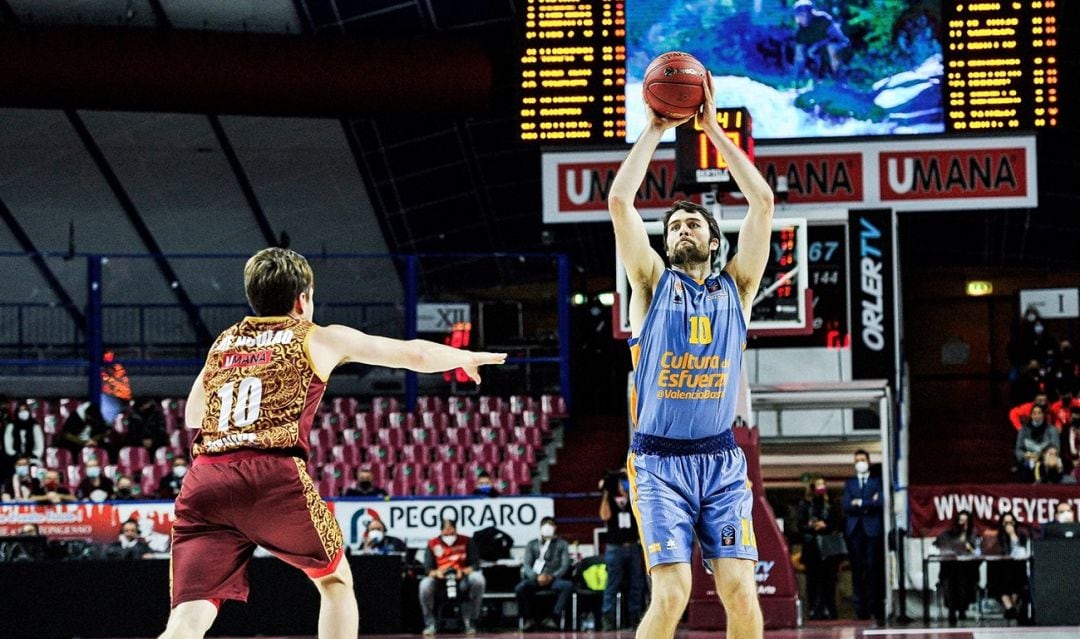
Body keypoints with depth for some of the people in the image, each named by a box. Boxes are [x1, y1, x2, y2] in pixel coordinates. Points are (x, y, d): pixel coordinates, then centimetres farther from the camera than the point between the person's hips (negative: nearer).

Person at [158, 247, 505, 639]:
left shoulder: (222, 343, 26)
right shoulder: (320, 340, 17)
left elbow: (192, 416, 41)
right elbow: (416, 355, 27)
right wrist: (466, 358, 46)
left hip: (204, 480, 3)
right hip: (276, 476, -3)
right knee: (335, 581, 24)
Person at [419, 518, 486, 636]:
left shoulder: (467, 542, 7)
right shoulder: (433, 544, 8)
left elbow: (475, 565, 0)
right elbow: (428, 568, 2)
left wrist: (463, 571, -20)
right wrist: (436, 572, -22)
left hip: (462, 579, 0)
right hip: (440, 580, 0)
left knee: (478, 579, -32)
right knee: (425, 584, -33)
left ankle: (470, 622, -19)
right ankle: (430, 624, -15)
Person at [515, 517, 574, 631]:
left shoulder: (562, 544, 17)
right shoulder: (532, 544, 19)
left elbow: (565, 565, 5)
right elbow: (527, 565, 6)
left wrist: (552, 576, -15)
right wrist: (537, 577, -16)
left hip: (554, 578, 0)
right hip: (535, 579, 0)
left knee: (568, 585, -35)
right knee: (520, 587, -33)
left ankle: (555, 617, -31)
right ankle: (529, 618, -17)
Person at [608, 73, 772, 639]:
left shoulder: (735, 288, 11)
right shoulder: (652, 284, 7)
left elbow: (763, 202, 3)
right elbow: (618, 201, -4)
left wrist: (714, 130, 5)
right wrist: (654, 131, 2)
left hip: (721, 460, 2)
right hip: (659, 460, -2)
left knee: (741, 593, -10)